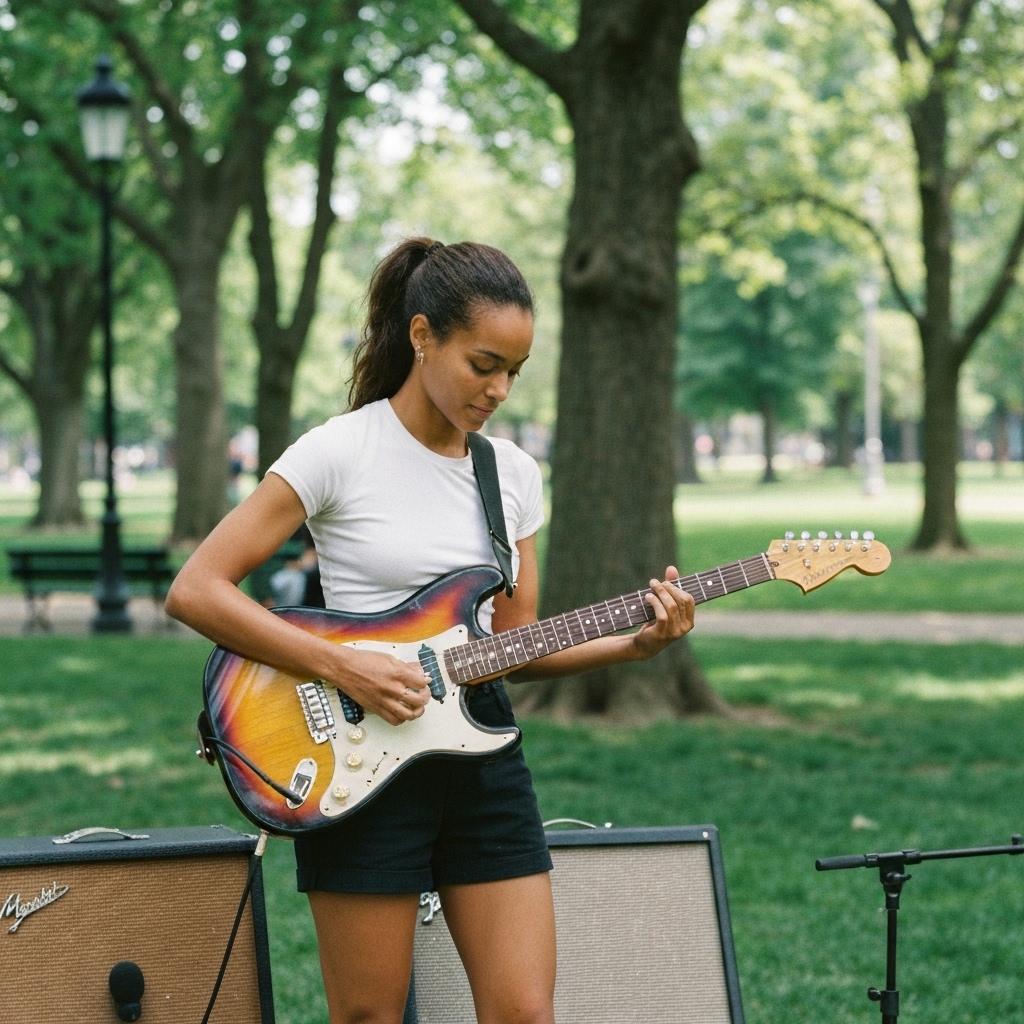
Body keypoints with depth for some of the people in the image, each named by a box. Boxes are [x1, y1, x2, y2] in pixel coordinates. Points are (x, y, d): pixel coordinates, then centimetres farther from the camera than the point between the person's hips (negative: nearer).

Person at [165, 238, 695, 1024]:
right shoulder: (340, 453, -10)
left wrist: (634, 643, -4)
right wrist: (342, 668, -20)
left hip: (483, 752, 5)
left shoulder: (515, 473, 9)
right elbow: (196, 590, -13)